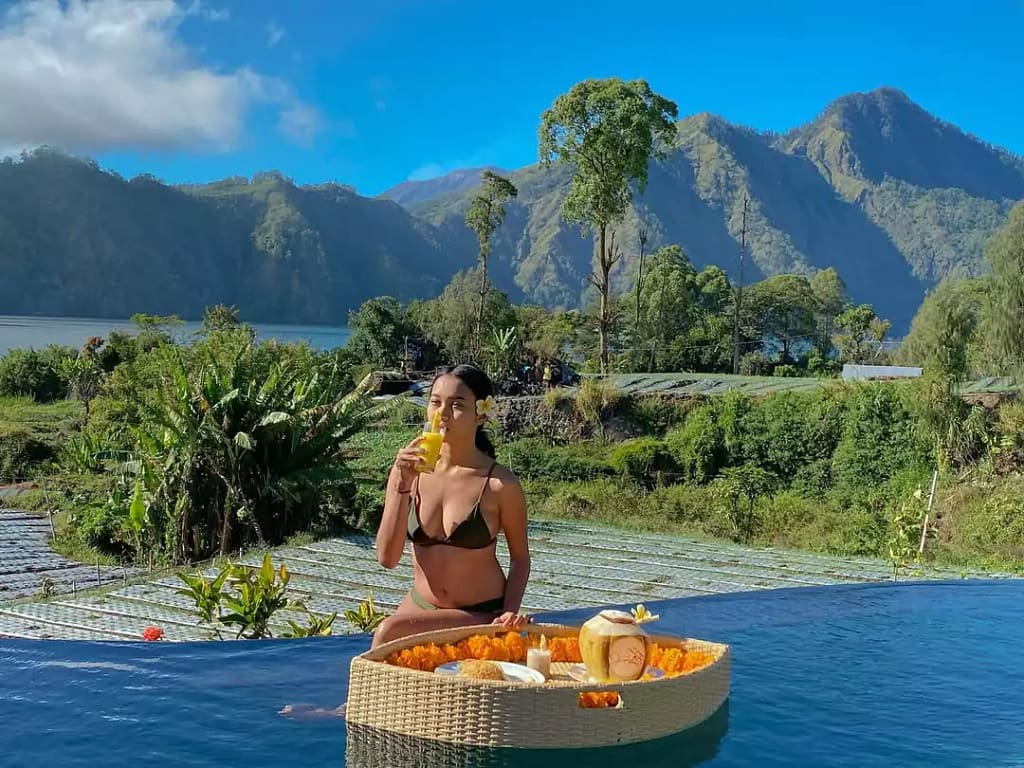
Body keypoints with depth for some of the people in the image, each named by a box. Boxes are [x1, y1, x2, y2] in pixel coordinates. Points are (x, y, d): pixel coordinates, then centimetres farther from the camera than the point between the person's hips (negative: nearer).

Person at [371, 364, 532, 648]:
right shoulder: (407, 471, -5)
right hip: (418, 608, 3)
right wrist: (403, 486, -20)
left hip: (479, 616, -3)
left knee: (389, 632, -23)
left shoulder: (500, 484, -13)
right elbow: (387, 558, -11)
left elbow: (520, 558, 1)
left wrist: (510, 611, -15)